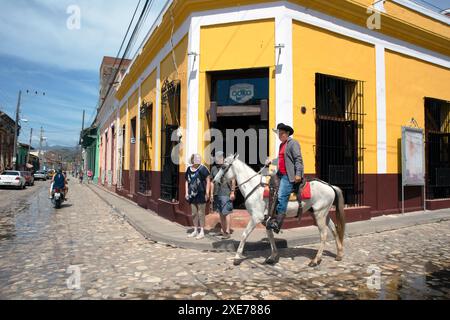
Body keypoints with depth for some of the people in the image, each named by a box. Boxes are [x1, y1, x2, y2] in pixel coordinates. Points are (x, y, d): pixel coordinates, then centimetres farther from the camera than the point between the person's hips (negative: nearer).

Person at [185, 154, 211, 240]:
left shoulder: (202, 169, -11)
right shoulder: (189, 169, 7)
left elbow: (208, 180, -11)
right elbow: (187, 181, 15)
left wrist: (207, 193, -13)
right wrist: (187, 193, 9)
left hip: (201, 195, -6)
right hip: (192, 195, 6)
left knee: (201, 213, 1)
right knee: (194, 213, 14)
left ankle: (202, 232, 12)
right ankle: (195, 231, 26)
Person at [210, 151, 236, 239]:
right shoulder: (213, 168, 12)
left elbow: (233, 181, -3)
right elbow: (212, 182, 16)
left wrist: (232, 192, -8)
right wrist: (211, 194, 12)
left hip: (226, 193, -5)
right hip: (217, 194, 6)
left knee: (227, 213, -6)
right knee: (221, 213, 11)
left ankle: (228, 232, 0)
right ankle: (223, 231, 21)